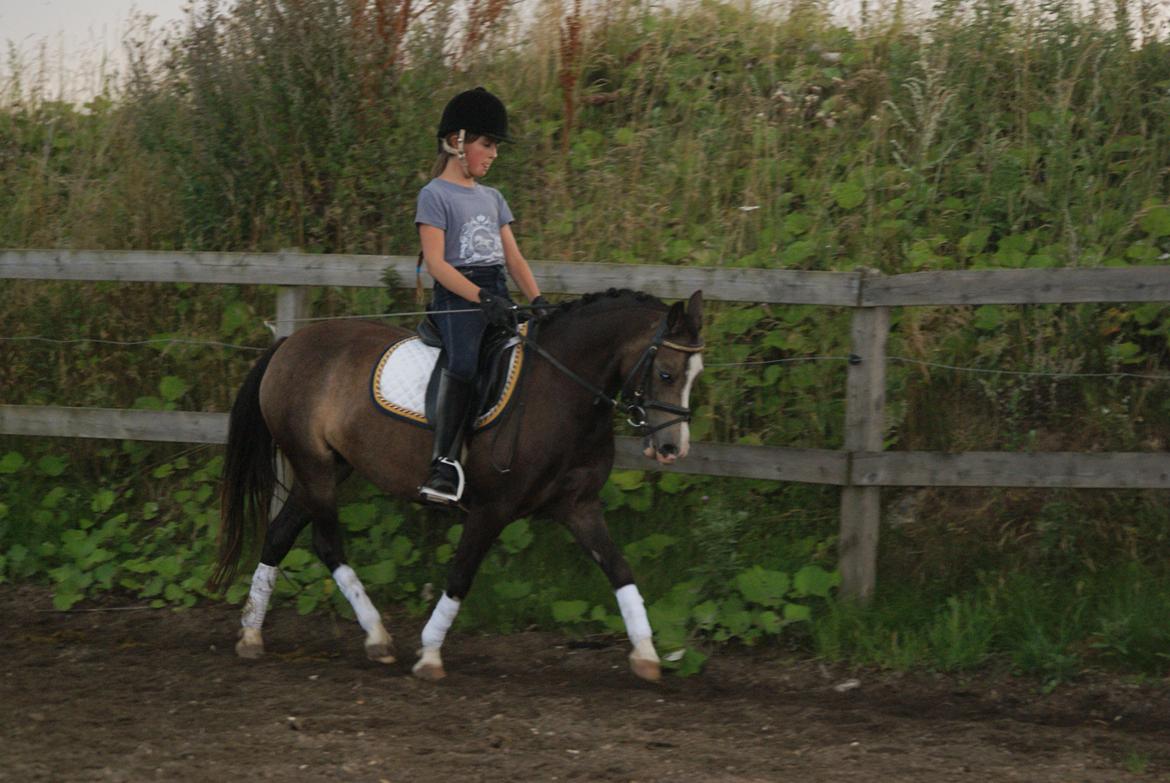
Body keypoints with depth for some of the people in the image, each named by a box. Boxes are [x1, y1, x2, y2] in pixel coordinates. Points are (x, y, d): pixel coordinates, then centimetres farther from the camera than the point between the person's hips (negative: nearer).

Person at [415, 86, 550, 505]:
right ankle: (445, 462, -29)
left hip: (497, 296, 7)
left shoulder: (492, 198, 20)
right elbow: (436, 262, -11)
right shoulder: (435, 195, -2)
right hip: (456, 298, -7)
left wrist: (538, 300, 1)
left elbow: (514, 258, 17)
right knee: (463, 361, -29)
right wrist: (480, 297, -21)